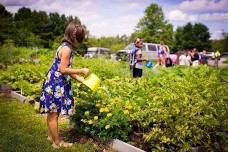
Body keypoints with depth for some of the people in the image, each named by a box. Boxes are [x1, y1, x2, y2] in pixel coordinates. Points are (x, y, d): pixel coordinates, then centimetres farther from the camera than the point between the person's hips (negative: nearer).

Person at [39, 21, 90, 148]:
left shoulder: (67, 47, 10)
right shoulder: (66, 48, -19)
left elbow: (67, 68, 12)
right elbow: (63, 70, -21)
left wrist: (79, 78, 10)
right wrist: (81, 71, -14)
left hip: (57, 83, 10)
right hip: (56, 84, -10)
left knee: (52, 112, 20)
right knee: (54, 113, 3)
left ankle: (51, 136, 35)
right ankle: (57, 142, 16)